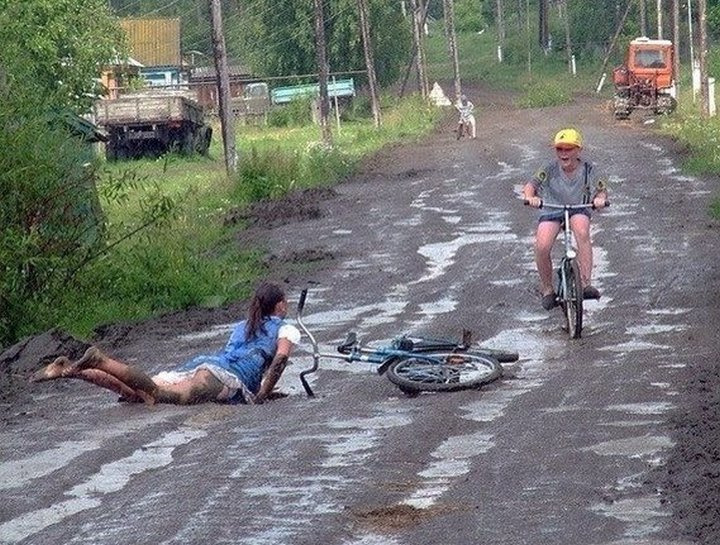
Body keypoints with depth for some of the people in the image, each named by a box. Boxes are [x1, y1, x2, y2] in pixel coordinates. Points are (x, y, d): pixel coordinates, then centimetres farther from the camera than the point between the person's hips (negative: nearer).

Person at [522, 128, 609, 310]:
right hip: (551, 211, 0)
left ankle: (585, 283, -32)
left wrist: (600, 199, -38)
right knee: (542, 246, -24)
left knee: (582, 232, -36)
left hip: (578, 209, 0)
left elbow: (601, 191, -13)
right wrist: (530, 196, -41)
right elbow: (531, 184, -18)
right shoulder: (551, 168, -14)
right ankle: (547, 289, 1)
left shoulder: (588, 170, -13)